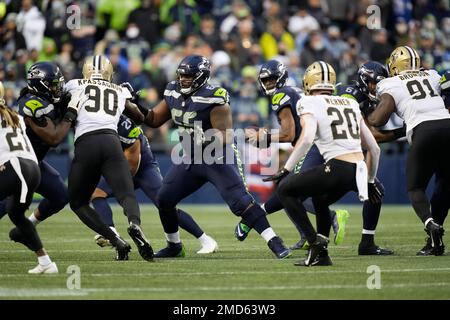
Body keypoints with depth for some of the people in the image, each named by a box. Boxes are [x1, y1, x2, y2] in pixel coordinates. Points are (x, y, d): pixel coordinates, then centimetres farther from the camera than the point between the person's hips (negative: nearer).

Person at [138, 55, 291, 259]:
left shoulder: (213, 99, -21)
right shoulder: (174, 93, 1)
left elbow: (225, 136, -23)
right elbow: (154, 120, 12)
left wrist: (206, 140, -41)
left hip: (219, 159, -7)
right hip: (191, 158, 7)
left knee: (240, 201, -19)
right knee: (164, 199, 5)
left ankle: (275, 243, -19)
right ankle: (174, 246, 25)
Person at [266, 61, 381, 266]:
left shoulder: (310, 103, 3)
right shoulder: (351, 104, 21)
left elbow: (307, 138, -17)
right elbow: (374, 149, 22)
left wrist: (285, 170, -12)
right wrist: (370, 182, 34)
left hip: (338, 168, -7)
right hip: (359, 170, 7)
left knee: (285, 190, 9)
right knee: (319, 200, 33)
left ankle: (315, 243, -1)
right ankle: (321, 255, 24)